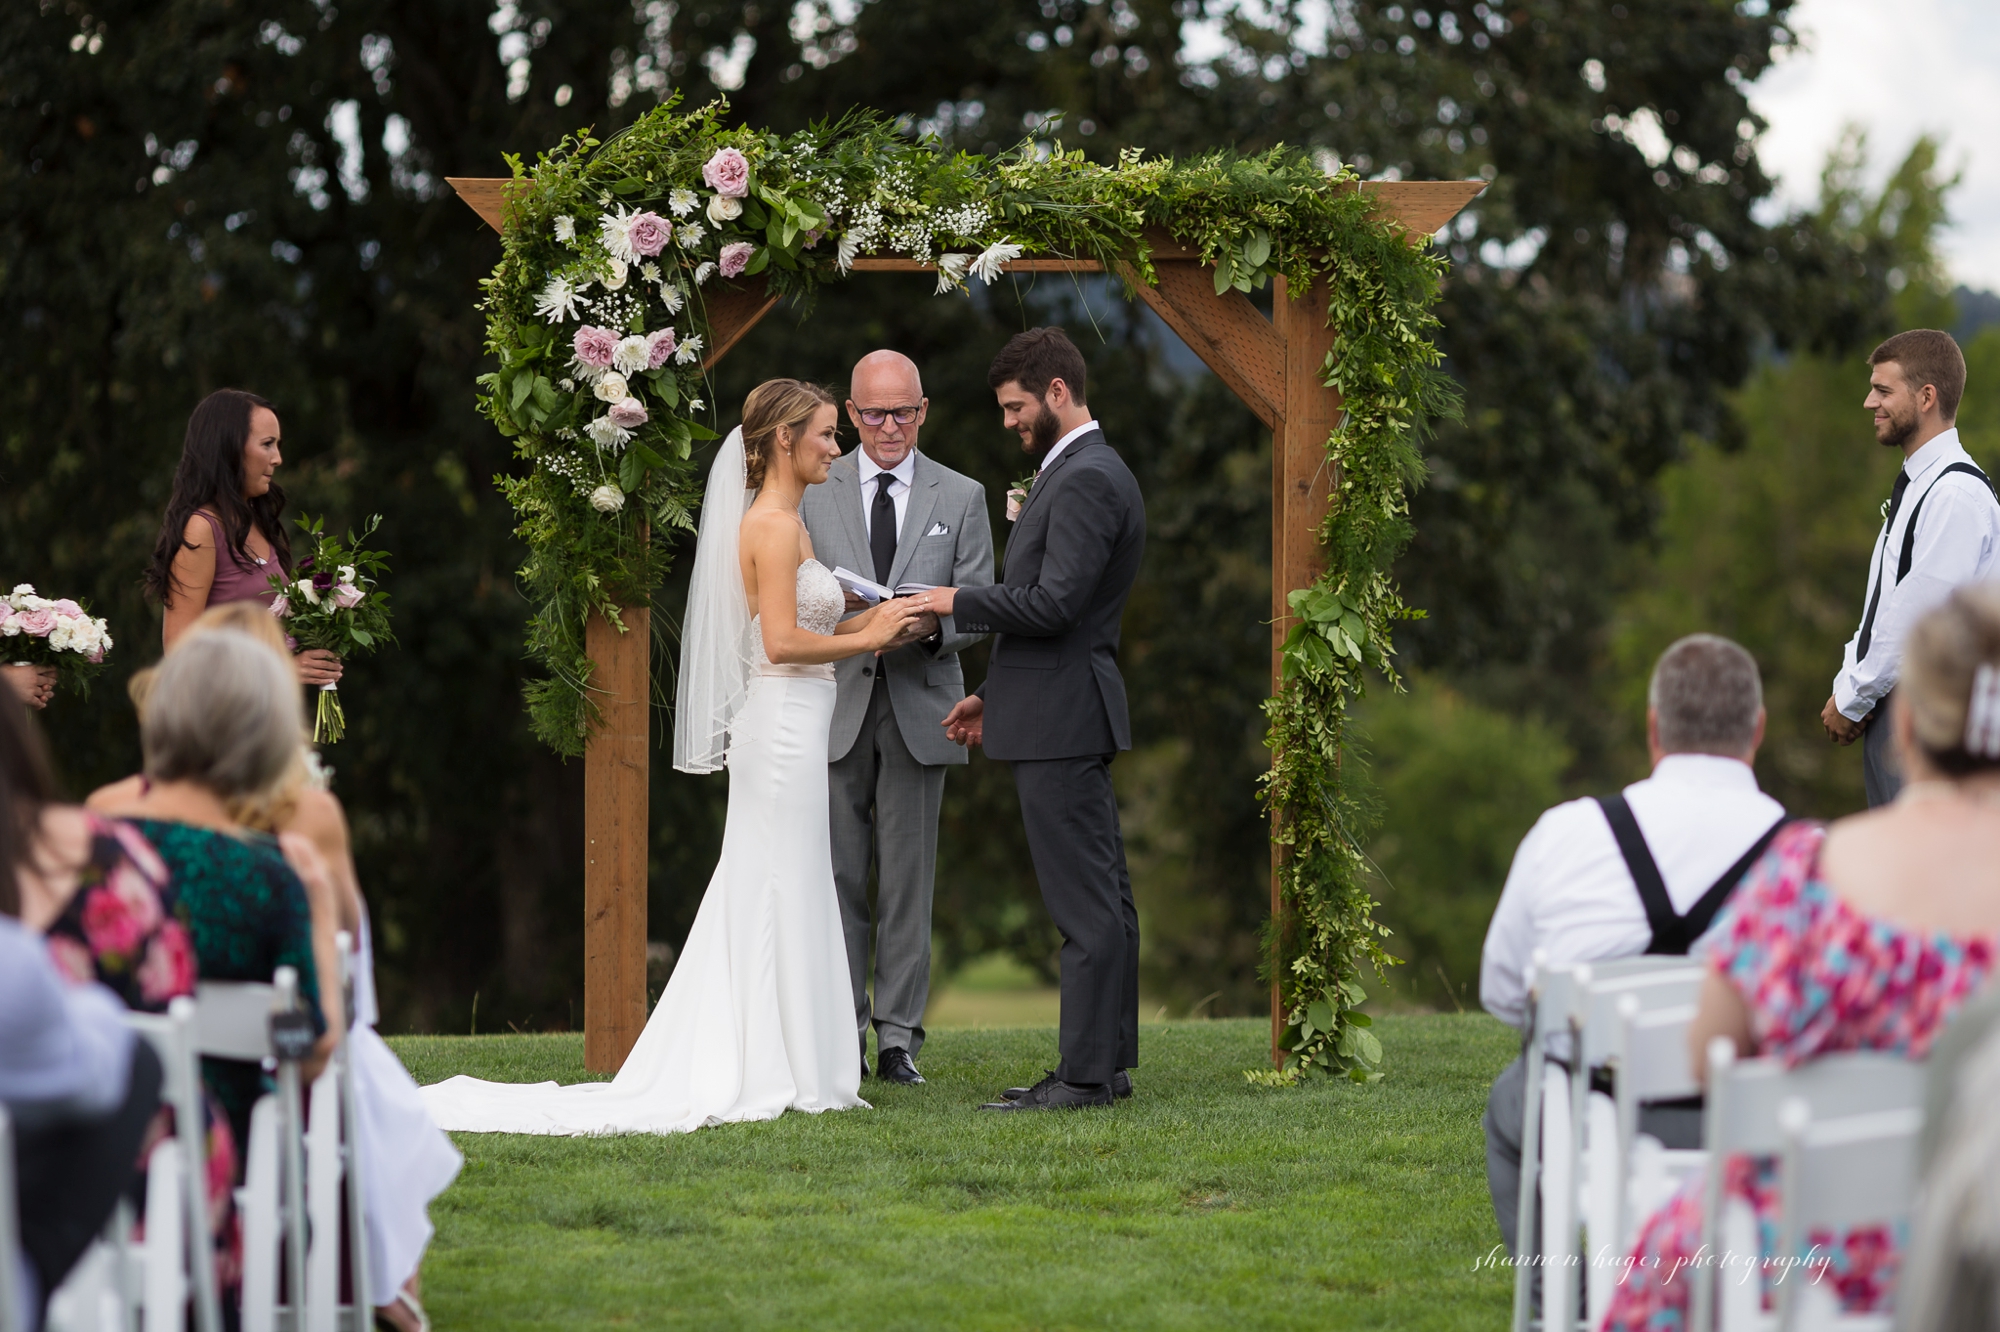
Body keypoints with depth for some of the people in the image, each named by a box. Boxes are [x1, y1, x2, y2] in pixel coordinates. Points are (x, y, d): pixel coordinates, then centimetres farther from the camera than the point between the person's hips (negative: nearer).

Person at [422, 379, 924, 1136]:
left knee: (757, 904, 11)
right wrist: (864, 639, -12)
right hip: (785, 726, -10)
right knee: (783, 900, -6)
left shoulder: (772, 522, 17)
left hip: (775, 730, 10)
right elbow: (782, 642, -22)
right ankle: (778, 1076, -2)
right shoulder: (775, 525, -14)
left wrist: (865, 625, 10)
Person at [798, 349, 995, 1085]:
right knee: (838, 878, 0)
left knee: (908, 879, 1)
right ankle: (841, 1034, 6)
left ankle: (898, 1037, 5)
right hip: (835, 706, 0)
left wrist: (931, 625, -16)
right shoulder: (812, 492, 7)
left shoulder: (961, 497, 7)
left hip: (920, 707, 0)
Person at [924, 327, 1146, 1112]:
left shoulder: (1085, 482, -15)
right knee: (1102, 898, 11)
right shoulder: (1083, 474, 18)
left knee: (1084, 905, -9)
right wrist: (991, 694, 22)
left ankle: (1085, 1075, -9)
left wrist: (959, 603, -11)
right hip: (1061, 718, 11)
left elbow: (1053, 604, -24)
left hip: (1062, 723, -11)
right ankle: (1108, 1062, 15)